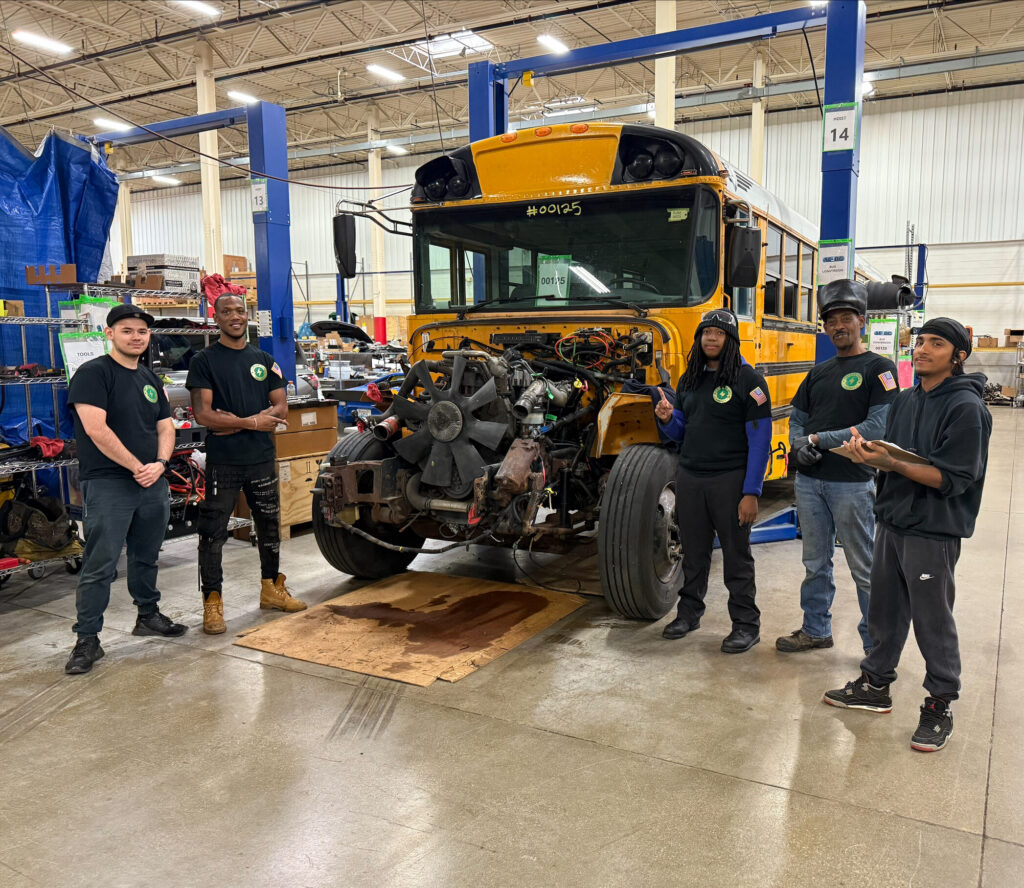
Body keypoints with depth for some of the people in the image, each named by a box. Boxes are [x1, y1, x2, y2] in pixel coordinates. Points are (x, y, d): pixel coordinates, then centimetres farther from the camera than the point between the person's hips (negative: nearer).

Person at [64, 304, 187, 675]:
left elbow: (165, 427, 14)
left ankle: (148, 616, 33)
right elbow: (96, 428, -17)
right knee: (99, 566, -3)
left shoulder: (150, 379, 15)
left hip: (153, 483, 7)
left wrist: (160, 464, -6)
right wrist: (137, 467, -14)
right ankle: (87, 640, 5)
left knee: (146, 556, 18)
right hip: (108, 485, -7)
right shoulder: (93, 373, -8)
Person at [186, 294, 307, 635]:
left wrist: (236, 423, -9)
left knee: (269, 526, 15)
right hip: (222, 462, -5)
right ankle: (212, 603, 9)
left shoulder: (263, 360, 10)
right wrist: (252, 421, -15)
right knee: (213, 533, -1)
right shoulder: (204, 360, -3)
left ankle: (271, 589, 31)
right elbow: (202, 415, -12)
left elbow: (280, 409, 4)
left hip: (262, 458, 5)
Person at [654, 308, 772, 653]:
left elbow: (760, 439, -11)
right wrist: (667, 419, -7)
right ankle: (689, 611, 30)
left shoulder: (748, 379, -8)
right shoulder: (688, 380, 10)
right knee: (693, 551, 14)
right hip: (690, 478, 5)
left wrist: (751, 493, -16)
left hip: (730, 480, -5)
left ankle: (747, 624, 17)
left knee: (736, 554, 4)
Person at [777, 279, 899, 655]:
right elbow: (797, 419, 15)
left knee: (864, 568, 4)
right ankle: (816, 630, 30)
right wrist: (798, 444, -7)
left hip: (852, 483, -6)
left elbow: (878, 427, -16)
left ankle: (876, 644, 17)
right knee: (815, 563, 16)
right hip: (809, 481, 6)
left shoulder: (878, 368, -5)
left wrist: (819, 439, -15)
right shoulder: (819, 372, 13)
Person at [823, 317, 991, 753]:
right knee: (884, 610, 17)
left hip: (934, 530, -7)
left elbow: (951, 479, -20)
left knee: (932, 621, 5)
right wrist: (868, 453, -9)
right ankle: (875, 685, 32)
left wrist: (891, 463, -29)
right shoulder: (906, 399, 9)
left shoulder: (966, 408, -14)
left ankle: (940, 707, 21)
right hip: (892, 521, 7)